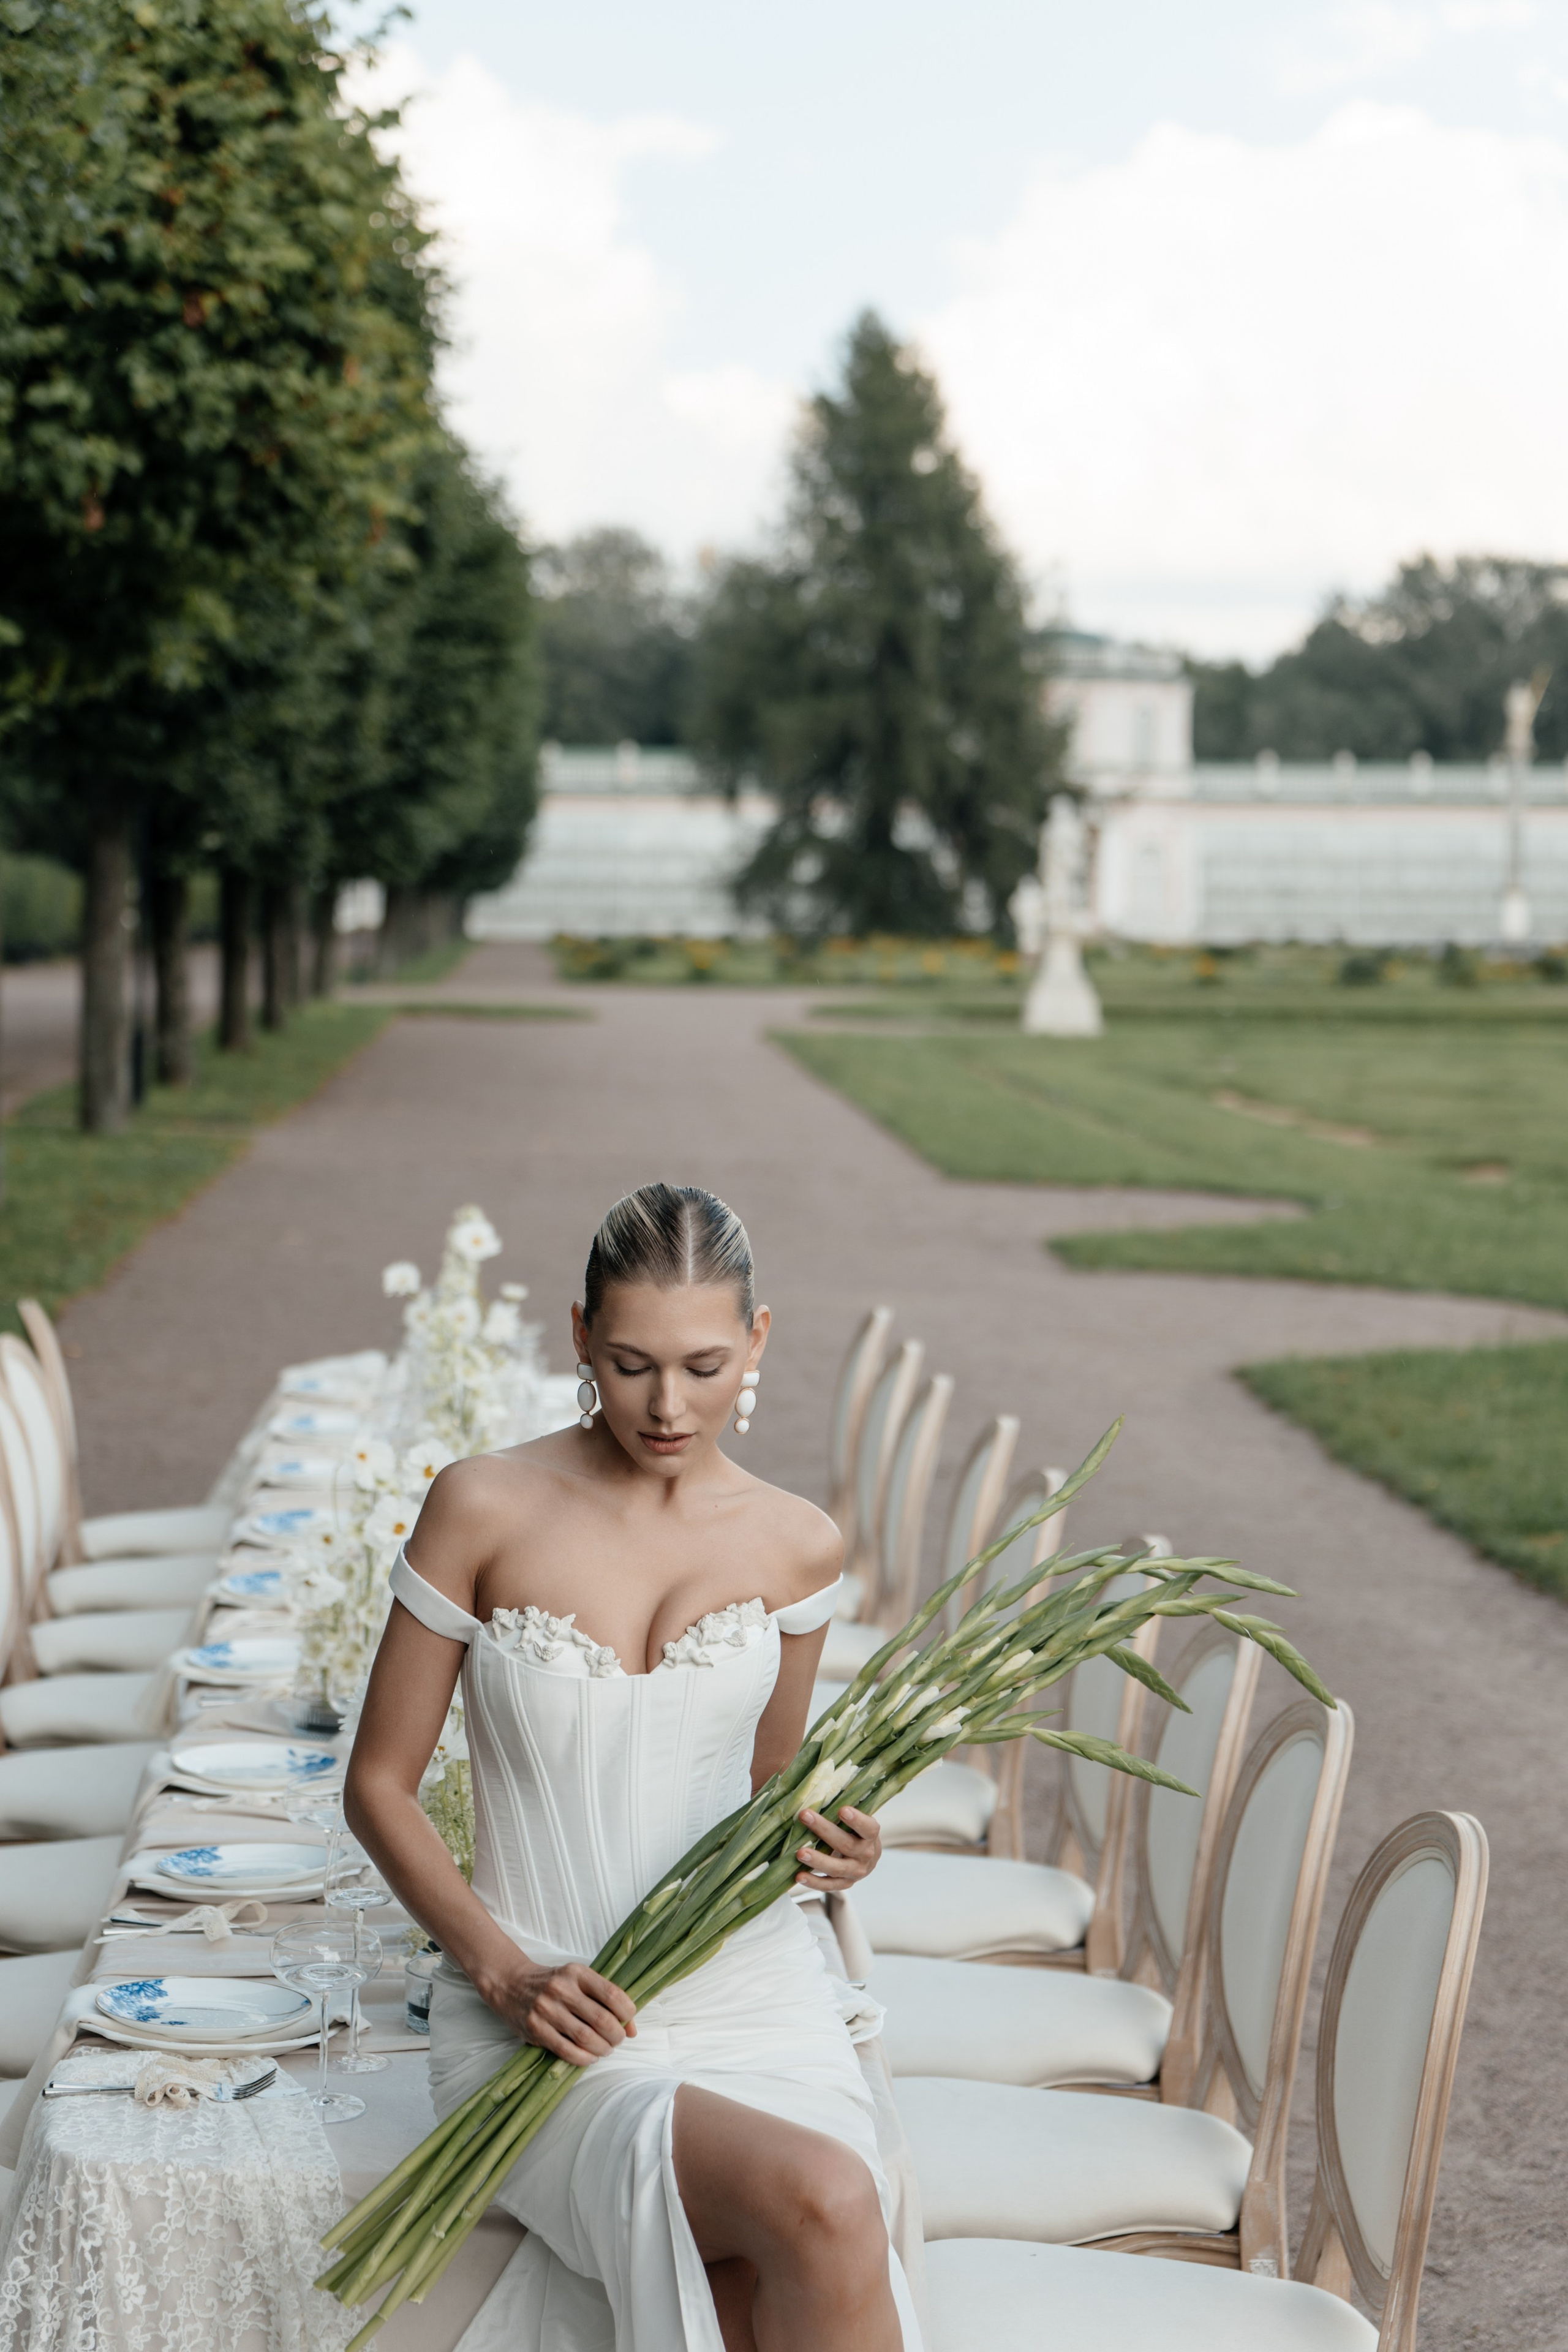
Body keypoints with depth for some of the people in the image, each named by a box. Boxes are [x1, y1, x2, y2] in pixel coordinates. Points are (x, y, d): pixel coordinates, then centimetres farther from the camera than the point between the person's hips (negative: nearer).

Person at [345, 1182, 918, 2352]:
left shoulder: (798, 1547, 5)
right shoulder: (487, 1510, -5)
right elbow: (378, 1785, 2)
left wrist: (821, 1847, -4)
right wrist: (503, 1971, -11)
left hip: (749, 1982, 3)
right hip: (549, 2007, -2)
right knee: (823, 2206, -30)